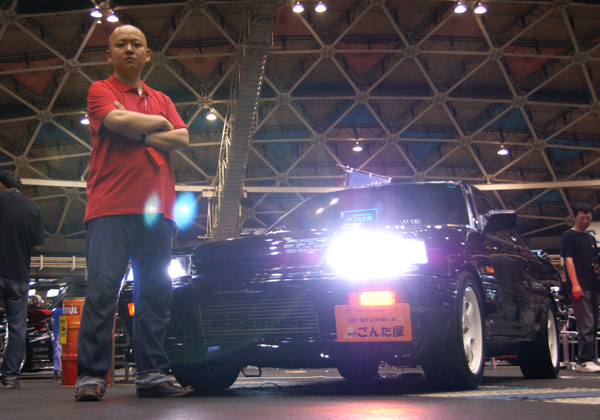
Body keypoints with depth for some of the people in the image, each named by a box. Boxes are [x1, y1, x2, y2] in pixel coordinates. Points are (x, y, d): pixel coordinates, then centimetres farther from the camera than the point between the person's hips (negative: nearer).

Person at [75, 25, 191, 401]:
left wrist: (140, 136, -3)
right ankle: (91, 375, -8)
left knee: (156, 294, 1)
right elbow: (119, 121, -11)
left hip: (156, 211, 5)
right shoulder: (101, 90, 10)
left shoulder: (162, 101, 25)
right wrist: (160, 125, 4)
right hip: (111, 207, -5)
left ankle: (152, 374, 4)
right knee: (102, 291, -11)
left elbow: (183, 140, 9)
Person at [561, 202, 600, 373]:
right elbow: (568, 260, -9)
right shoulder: (569, 235, -1)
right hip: (579, 286, -8)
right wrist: (575, 283, -18)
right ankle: (584, 361, -10)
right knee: (586, 325, -12)